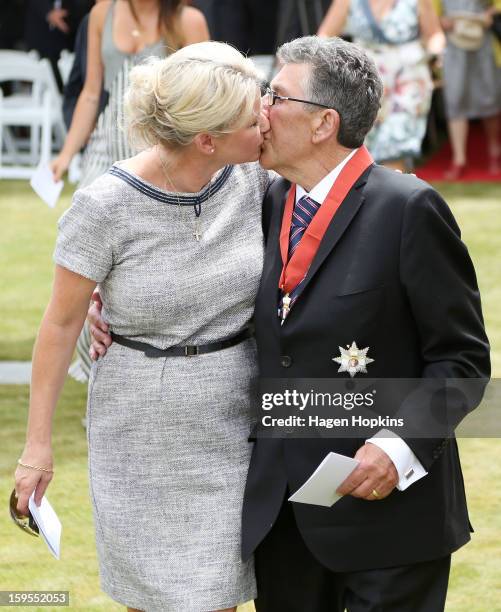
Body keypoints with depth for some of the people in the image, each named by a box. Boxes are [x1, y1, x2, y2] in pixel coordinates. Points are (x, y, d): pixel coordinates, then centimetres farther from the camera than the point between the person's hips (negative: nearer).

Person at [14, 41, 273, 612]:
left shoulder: (254, 177, -8)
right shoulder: (104, 206, -18)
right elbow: (61, 324, -7)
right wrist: (38, 444, -2)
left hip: (233, 428, 3)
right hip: (142, 436, -3)